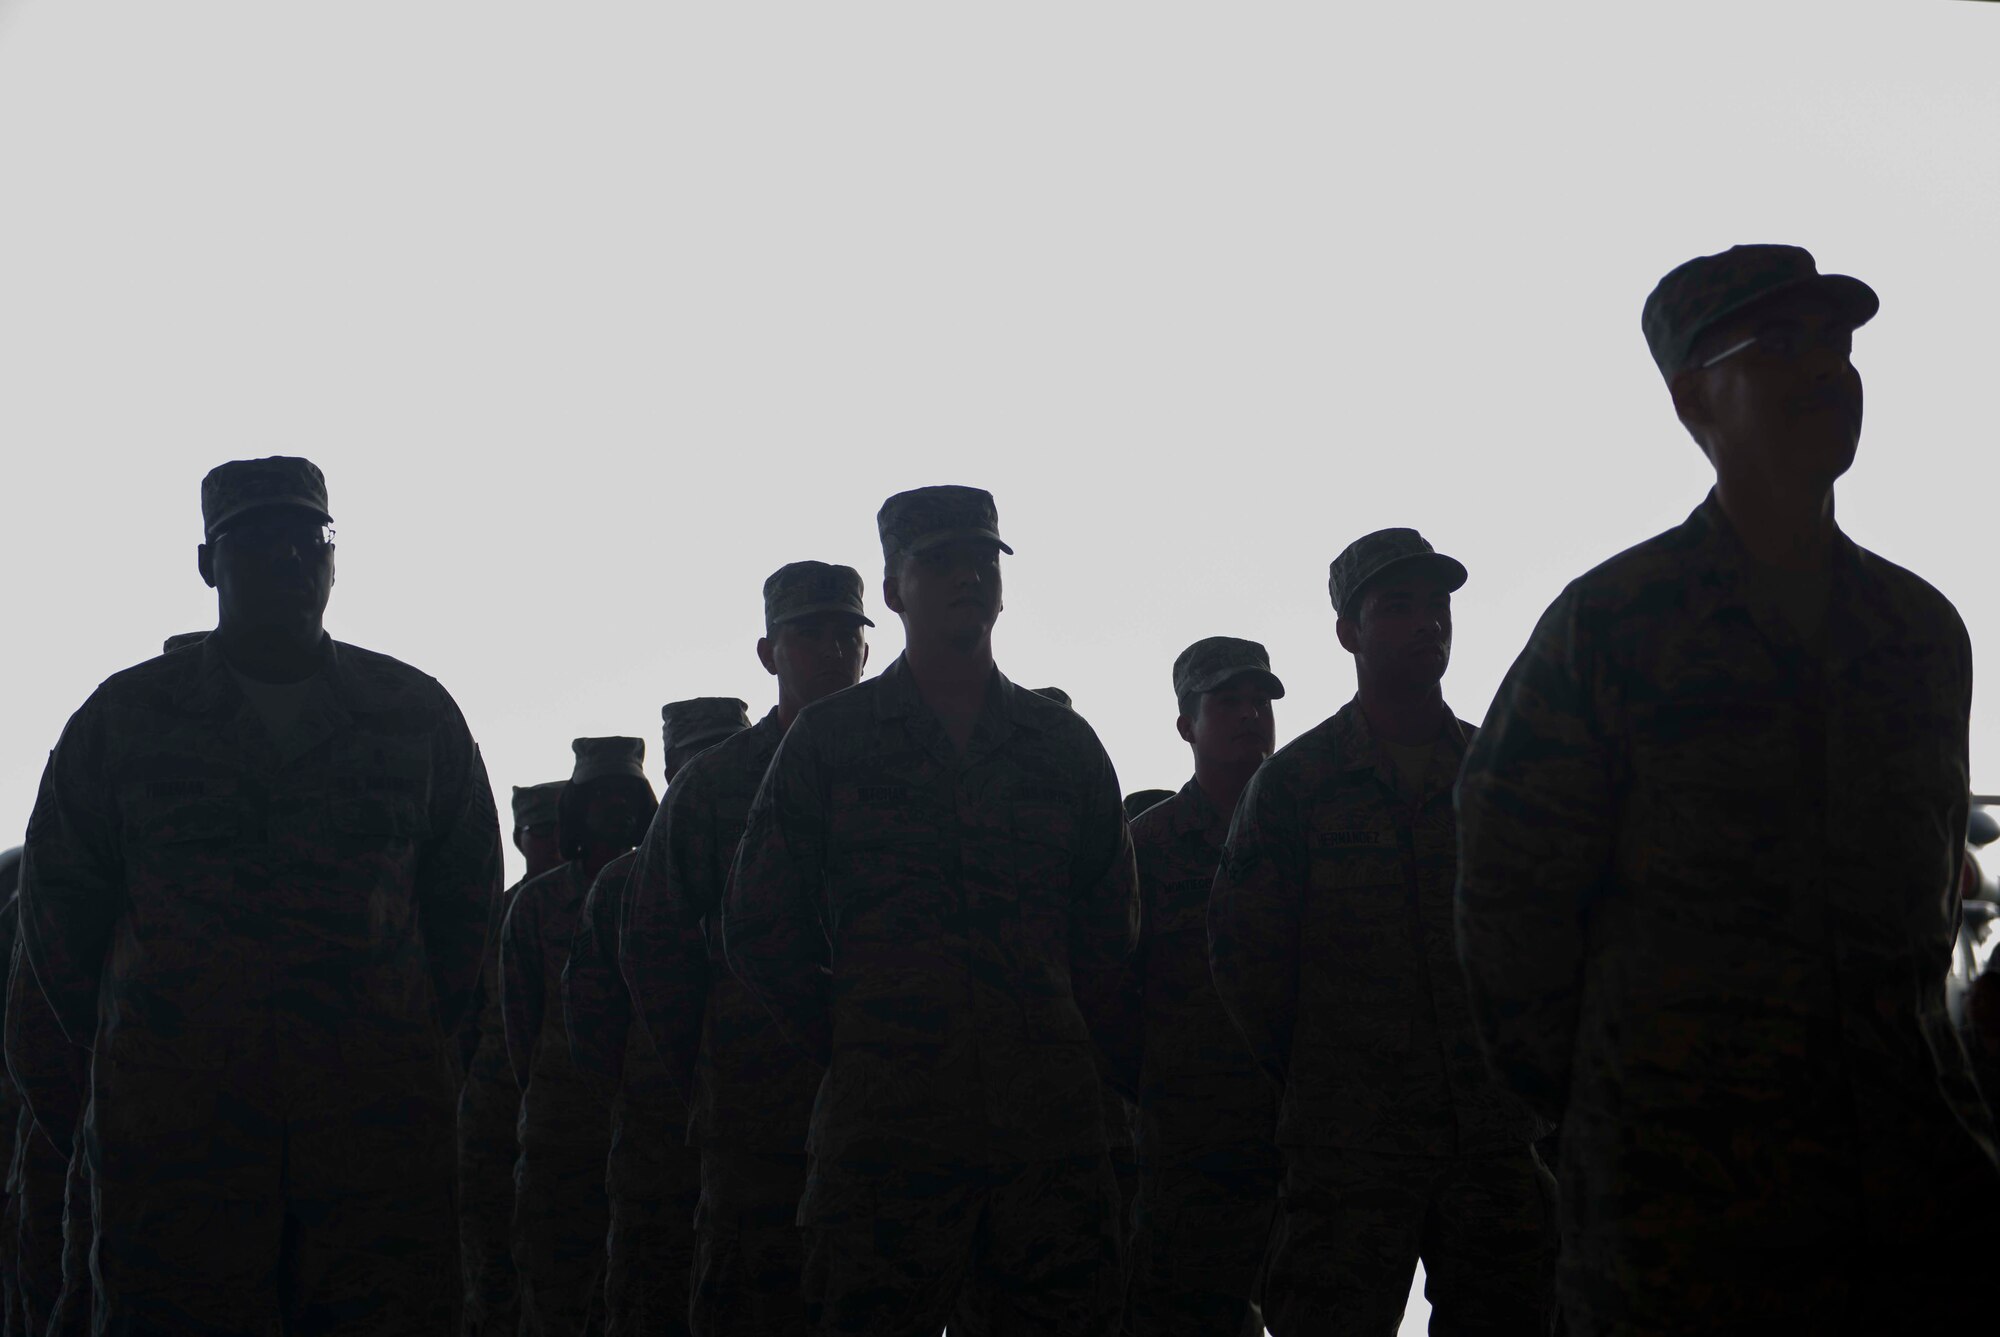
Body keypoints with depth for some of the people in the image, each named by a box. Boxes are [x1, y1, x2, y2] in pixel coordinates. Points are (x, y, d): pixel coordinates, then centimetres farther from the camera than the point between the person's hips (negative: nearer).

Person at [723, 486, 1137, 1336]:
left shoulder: (1063, 744, 15)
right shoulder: (828, 739, 8)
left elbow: (1110, 925, 22)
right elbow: (758, 933, 7)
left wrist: (1050, 1039, 12)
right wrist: (855, 1048, 4)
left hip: (1049, 1119, 3)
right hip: (885, 1122, -2)